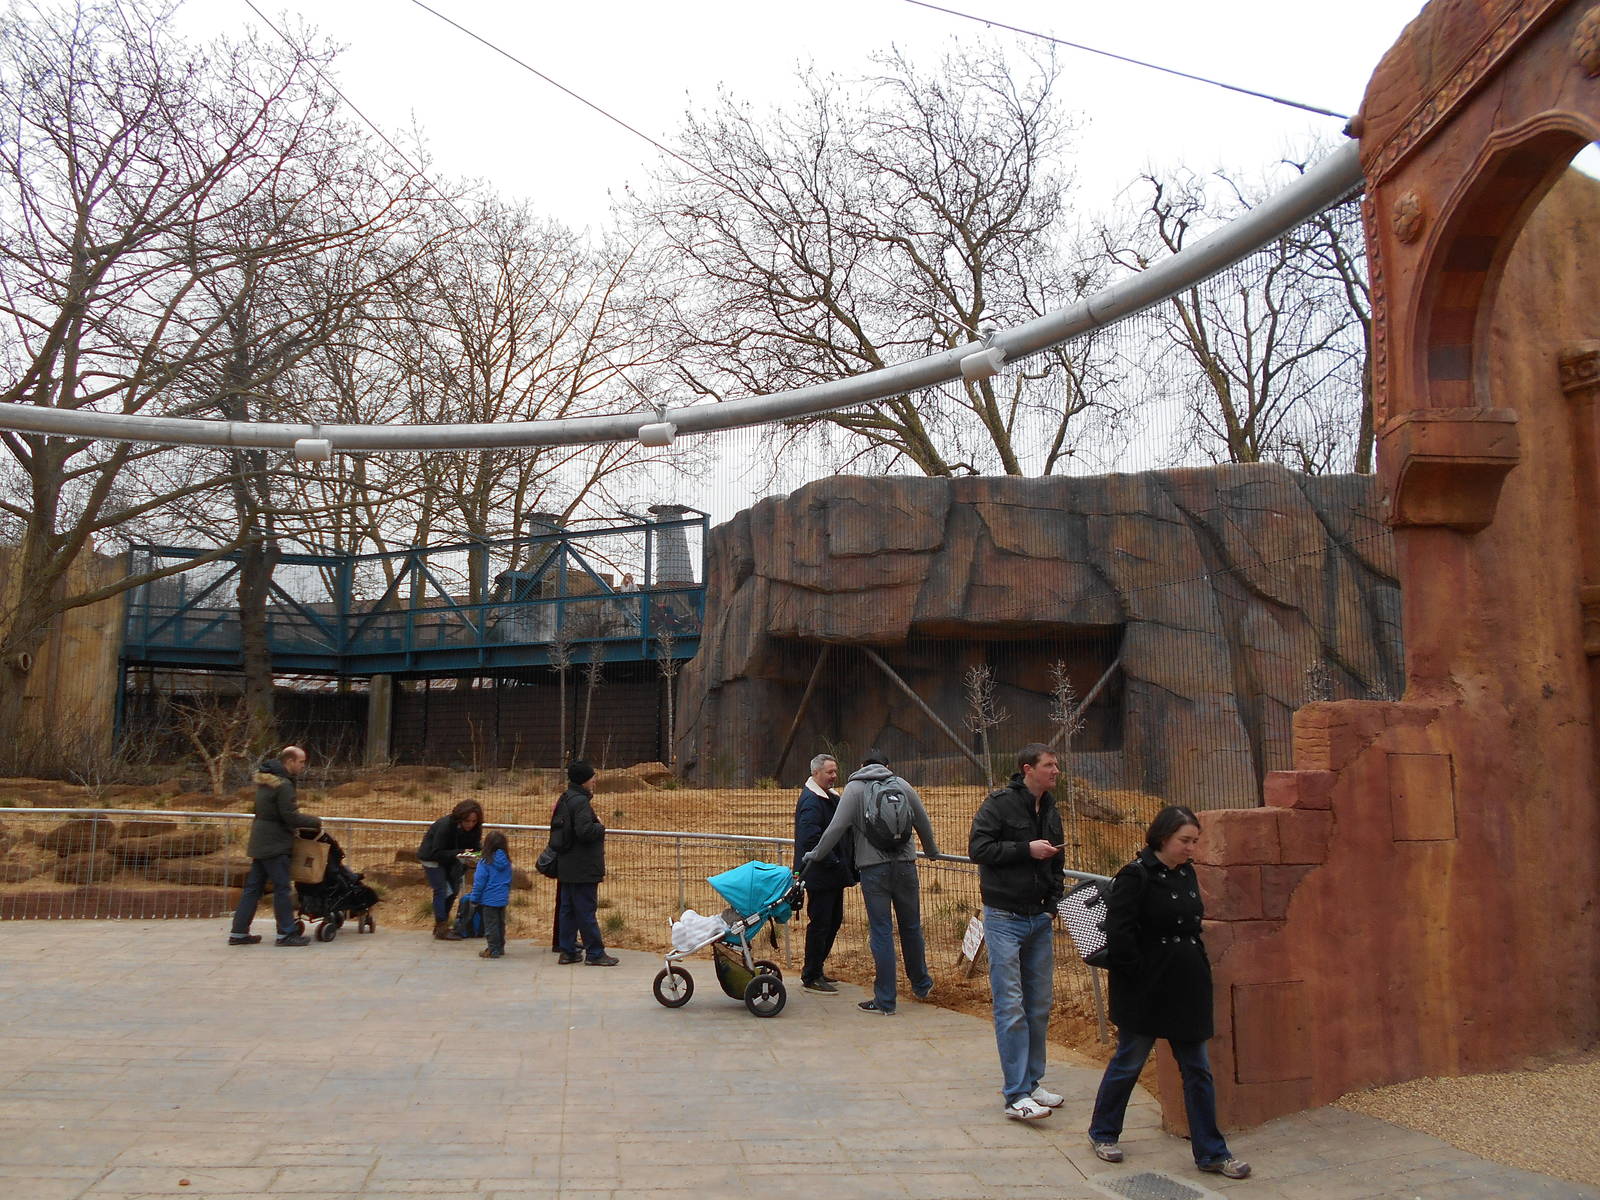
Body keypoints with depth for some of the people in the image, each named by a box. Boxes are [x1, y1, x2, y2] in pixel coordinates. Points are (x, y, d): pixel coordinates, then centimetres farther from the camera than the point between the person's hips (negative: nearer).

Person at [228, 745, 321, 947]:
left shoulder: (265, 780, 13)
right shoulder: (283, 785, -18)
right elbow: (290, 817, -20)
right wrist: (315, 821, -7)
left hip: (260, 843, 10)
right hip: (275, 844, -9)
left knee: (253, 887, 12)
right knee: (283, 888, -2)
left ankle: (239, 932, 16)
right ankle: (286, 934, 2)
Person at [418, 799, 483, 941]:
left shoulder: (475, 828, -15)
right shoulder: (445, 825, -34)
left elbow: (475, 846, -6)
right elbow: (437, 853, -32)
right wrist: (457, 853, -43)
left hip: (450, 859, 7)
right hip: (431, 858, -7)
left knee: (453, 890, 9)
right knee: (441, 891, -12)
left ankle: (440, 926, 22)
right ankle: (441, 930, -7)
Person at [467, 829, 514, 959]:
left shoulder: (485, 862, -15)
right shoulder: (506, 862, 3)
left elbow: (479, 882, -13)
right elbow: (509, 881, 12)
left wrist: (474, 898, -3)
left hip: (489, 900, -6)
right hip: (502, 899, 6)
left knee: (491, 925, 1)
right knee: (500, 923, 16)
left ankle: (493, 949, 4)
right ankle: (500, 947, 25)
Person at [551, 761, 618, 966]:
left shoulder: (564, 800, 13)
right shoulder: (580, 801, -18)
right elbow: (585, 830, -29)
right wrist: (601, 828, -9)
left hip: (566, 867, 10)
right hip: (583, 868, -10)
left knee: (568, 909, 13)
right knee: (586, 910, -3)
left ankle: (568, 951, 18)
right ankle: (595, 953, 3)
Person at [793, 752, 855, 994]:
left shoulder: (831, 798, 16)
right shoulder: (810, 802, -16)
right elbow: (811, 839, -26)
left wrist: (848, 866, 12)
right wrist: (834, 863, -23)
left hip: (833, 874, 10)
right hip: (819, 874, -10)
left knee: (834, 920, 15)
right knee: (820, 924, -3)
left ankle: (814, 968, 27)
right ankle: (811, 977, 7)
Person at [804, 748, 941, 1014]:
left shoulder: (854, 788, -1)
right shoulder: (902, 785, 9)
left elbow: (836, 827, -7)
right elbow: (924, 823, 17)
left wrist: (814, 855, 5)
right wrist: (932, 852, 34)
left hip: (873, 869, -3)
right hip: (905, 866, 3)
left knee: (881, 932, 0)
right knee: (911, 927, 17)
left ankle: (885, 1000, 4)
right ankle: (921, 985, 33)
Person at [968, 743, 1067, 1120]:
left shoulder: (1050, 811, 12)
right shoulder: (999, 804, -10)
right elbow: (978, 847, -17)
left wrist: (1053, 903, 7)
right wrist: (1026, 849, -19)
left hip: (1039, 920, 7)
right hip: (1004, 918, -7)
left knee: (1040, 1005, 11)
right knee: (1011, 1007, -7)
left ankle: (1031, 1084, 23)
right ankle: (1016, 1096, -3)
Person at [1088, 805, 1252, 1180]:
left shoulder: (1186, 873, 8)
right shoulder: (1136, 875, -16)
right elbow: (1118, 934, -19)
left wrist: (1199, 966, 10)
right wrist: (1141, 973, -14)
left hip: (1186, 989, 7)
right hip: (1146, 992, -7)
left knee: (1198, 1069, 10)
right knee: (1129, 1062, 9)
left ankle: (1210, 1152, 19)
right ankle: (1102, 1133, 27)